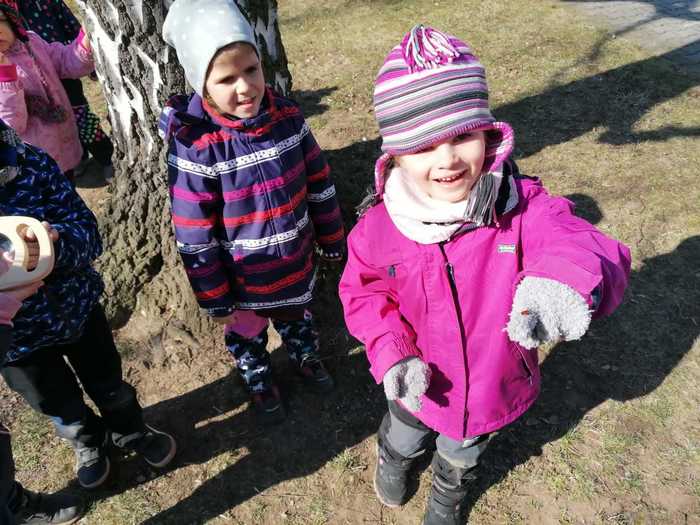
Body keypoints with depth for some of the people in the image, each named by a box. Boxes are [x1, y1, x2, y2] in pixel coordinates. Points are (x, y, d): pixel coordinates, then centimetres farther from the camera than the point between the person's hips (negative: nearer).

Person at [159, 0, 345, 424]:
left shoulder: (287, 115, -14)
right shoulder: (196, 146, -25)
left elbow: (319, 185, -3)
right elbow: (196, 236, -18)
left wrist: (333, 239, 5)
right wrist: (215, 298, -11)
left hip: (297, 261, 3)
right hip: (244, 277, -3)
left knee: (296, 317, 30)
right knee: (248, 335, 24)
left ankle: (306, 357, 61)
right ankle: (261, 384, 54)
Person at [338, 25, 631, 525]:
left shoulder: (524, 207, -28)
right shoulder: (380, 225, -23)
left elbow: (590, 248, -41)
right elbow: (363, 292, -8)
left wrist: (566, 276, -65)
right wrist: (391, 353, -23)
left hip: (493, 387, 0)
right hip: (421, 385, 0)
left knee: (461, 460, 33)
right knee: (402, 441, 33)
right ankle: (393, 462, 73)